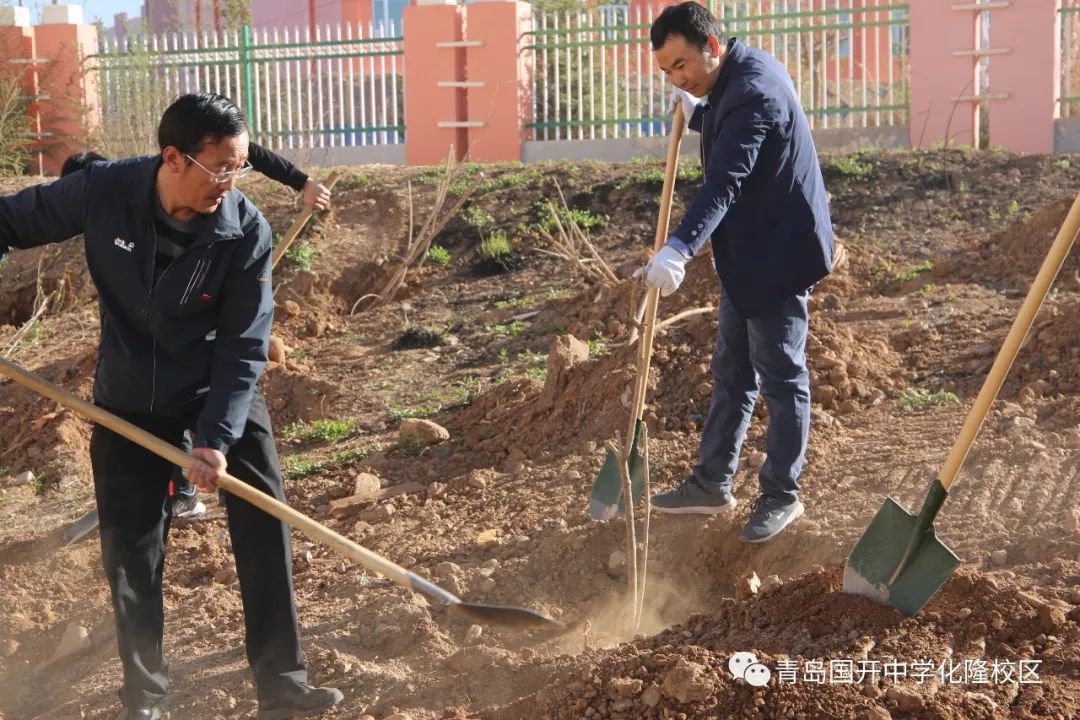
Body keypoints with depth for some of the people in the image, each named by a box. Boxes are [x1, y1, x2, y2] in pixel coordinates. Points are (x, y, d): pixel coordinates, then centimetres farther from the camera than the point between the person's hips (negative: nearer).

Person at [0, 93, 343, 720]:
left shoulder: (246, 231, -23)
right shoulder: (101, 192, -21)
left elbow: (244, 347, -20)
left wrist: (217, 437, -29)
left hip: (223, 387, -1)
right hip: (130, 397, 1)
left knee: (263, 520, -6)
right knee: (130, 549, 6)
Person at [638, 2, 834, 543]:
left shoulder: (753, 91, -25)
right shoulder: (736, 78, 7)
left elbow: (724, 183, -37)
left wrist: (678, 249, -48)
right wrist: (697, 113, 8)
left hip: (777, 258, -11)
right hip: (746, 256, 11)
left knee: (781, 377, 1)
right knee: (731, 373, 15)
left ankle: (781, 496, 12)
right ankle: (711, 484, 24)